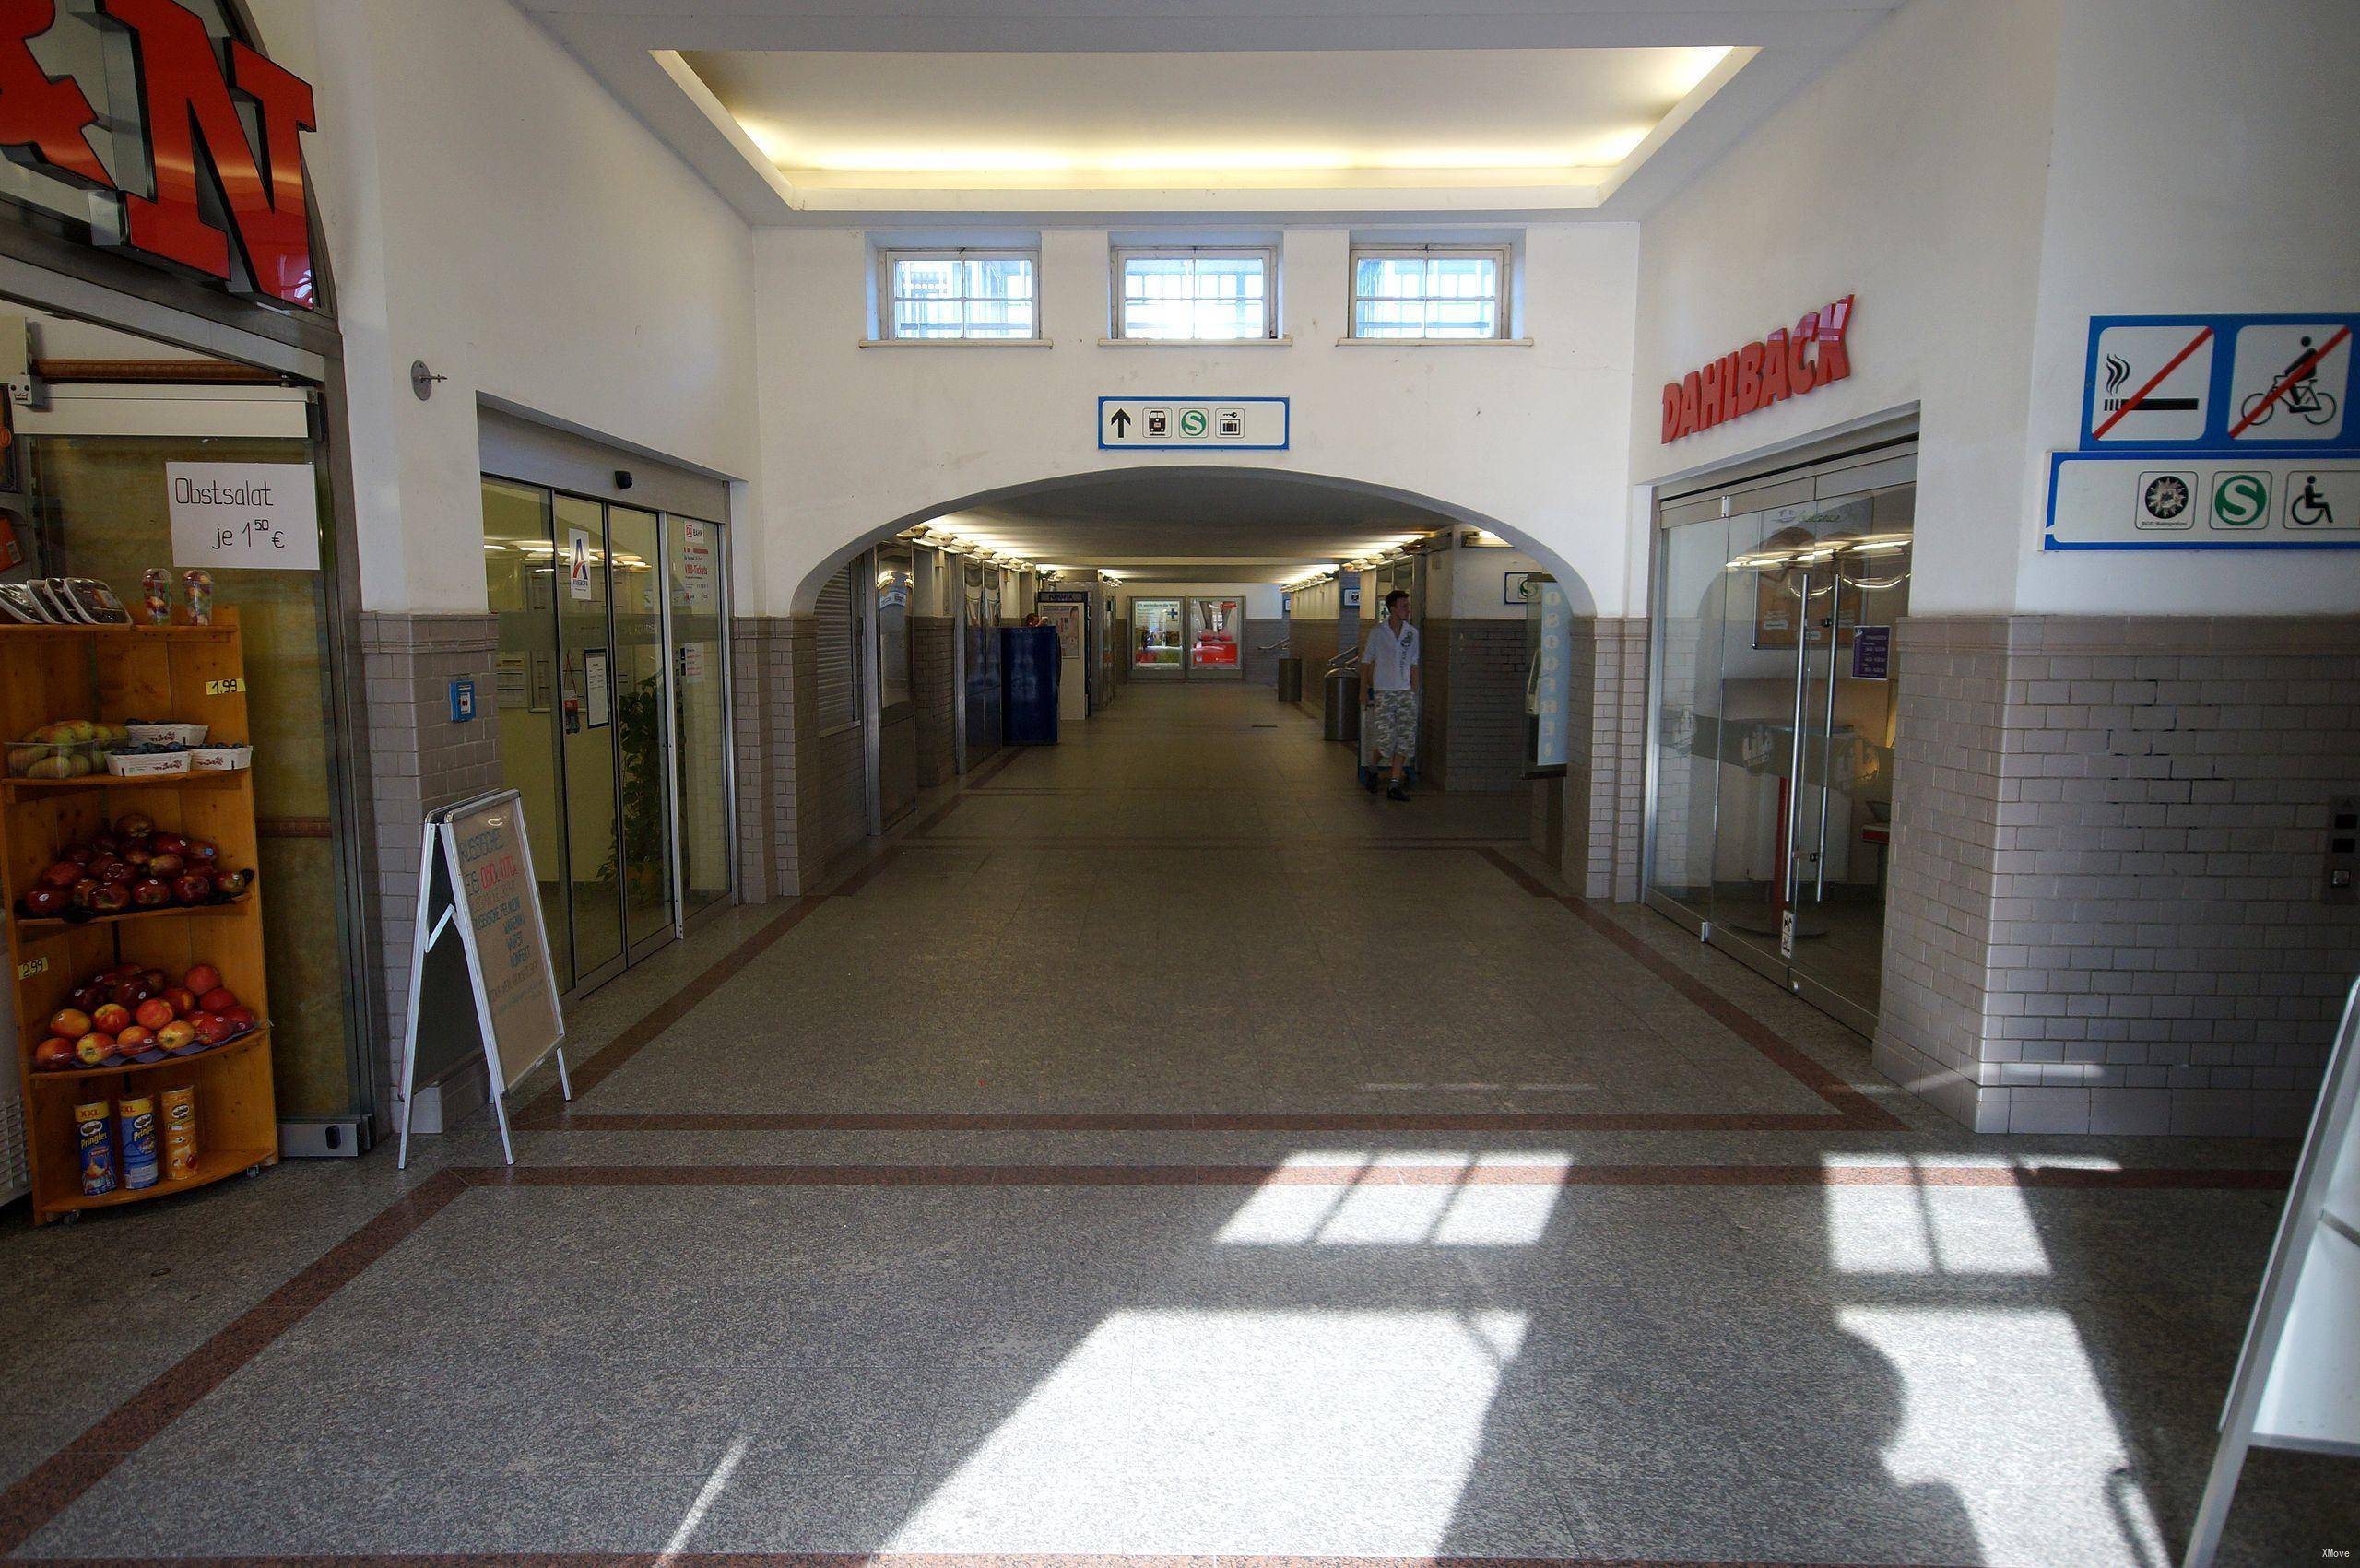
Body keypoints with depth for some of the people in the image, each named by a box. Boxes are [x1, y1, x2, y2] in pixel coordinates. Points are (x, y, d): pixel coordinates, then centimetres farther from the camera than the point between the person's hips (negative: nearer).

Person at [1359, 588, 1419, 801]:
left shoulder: (1412, 633, 7)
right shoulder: (1378, 632, -3)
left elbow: (1413, 664, 15)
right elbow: (1366, 662, 4)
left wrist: (1414, 692, 11)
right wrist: (1364, 690, 2)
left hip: (1405, 692, 4)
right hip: (1383, 692, -4)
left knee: (1406, 739, -1)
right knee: (1385, 739, -9)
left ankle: (1394, 785, 5)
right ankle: (1373, 769, 20)